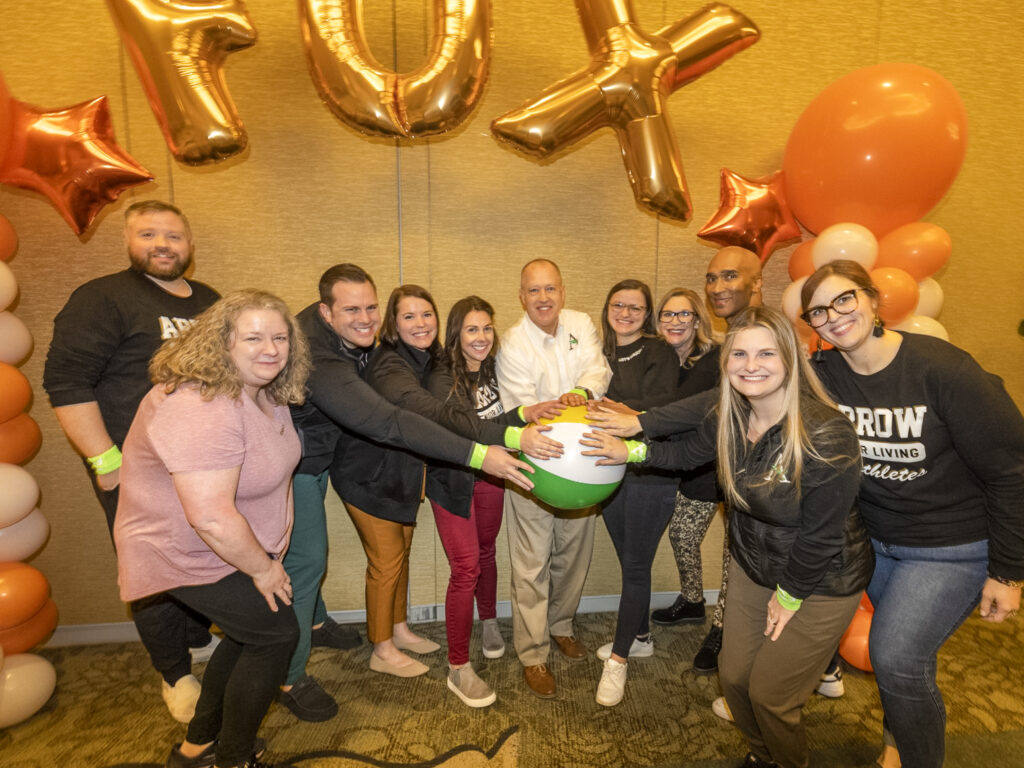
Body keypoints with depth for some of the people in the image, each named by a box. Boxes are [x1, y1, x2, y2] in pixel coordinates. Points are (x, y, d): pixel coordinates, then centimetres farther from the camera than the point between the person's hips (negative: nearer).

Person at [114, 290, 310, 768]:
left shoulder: (268, 393, -1)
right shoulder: (203, 409, -33)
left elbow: (273, 465, 12)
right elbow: (211, 517, -35)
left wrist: (280, 528, 5)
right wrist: (262, 568, -20)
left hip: (234, 543, 9)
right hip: (188, 554, -9)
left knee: (249, 633, 19)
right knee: (275, 634, -1)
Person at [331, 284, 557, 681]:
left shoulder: (428, 358, -3)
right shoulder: (389, 366, -32)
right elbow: (436, 415, -50)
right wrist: (510, 436, -61)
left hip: (401, 472, 8)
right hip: (368, 477, -8)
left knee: (402, 551, 20)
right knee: (387, 562, 6)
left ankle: (399, 630, 42)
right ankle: (382, 650, 29)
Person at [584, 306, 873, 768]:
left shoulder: (827, 434, -30)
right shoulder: (727, 415, -13)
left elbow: (822, 534, -22)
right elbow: (687, 453, 6)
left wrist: (789, 596, -11)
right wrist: (630, 449, -6)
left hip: (821, 582, -5)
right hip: (752, 566, 5)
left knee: (769, 694, 8)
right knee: (734, 677, 16)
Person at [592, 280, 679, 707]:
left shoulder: (660, 354, -6)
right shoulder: (603, 354, 10)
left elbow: (658, 409, -17)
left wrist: (620, 410, -32)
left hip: (650, 473, -5)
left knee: (636, 566, 2)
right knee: (628, 561, 17)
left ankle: (619, 659, 15)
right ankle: (640, 637, 36)